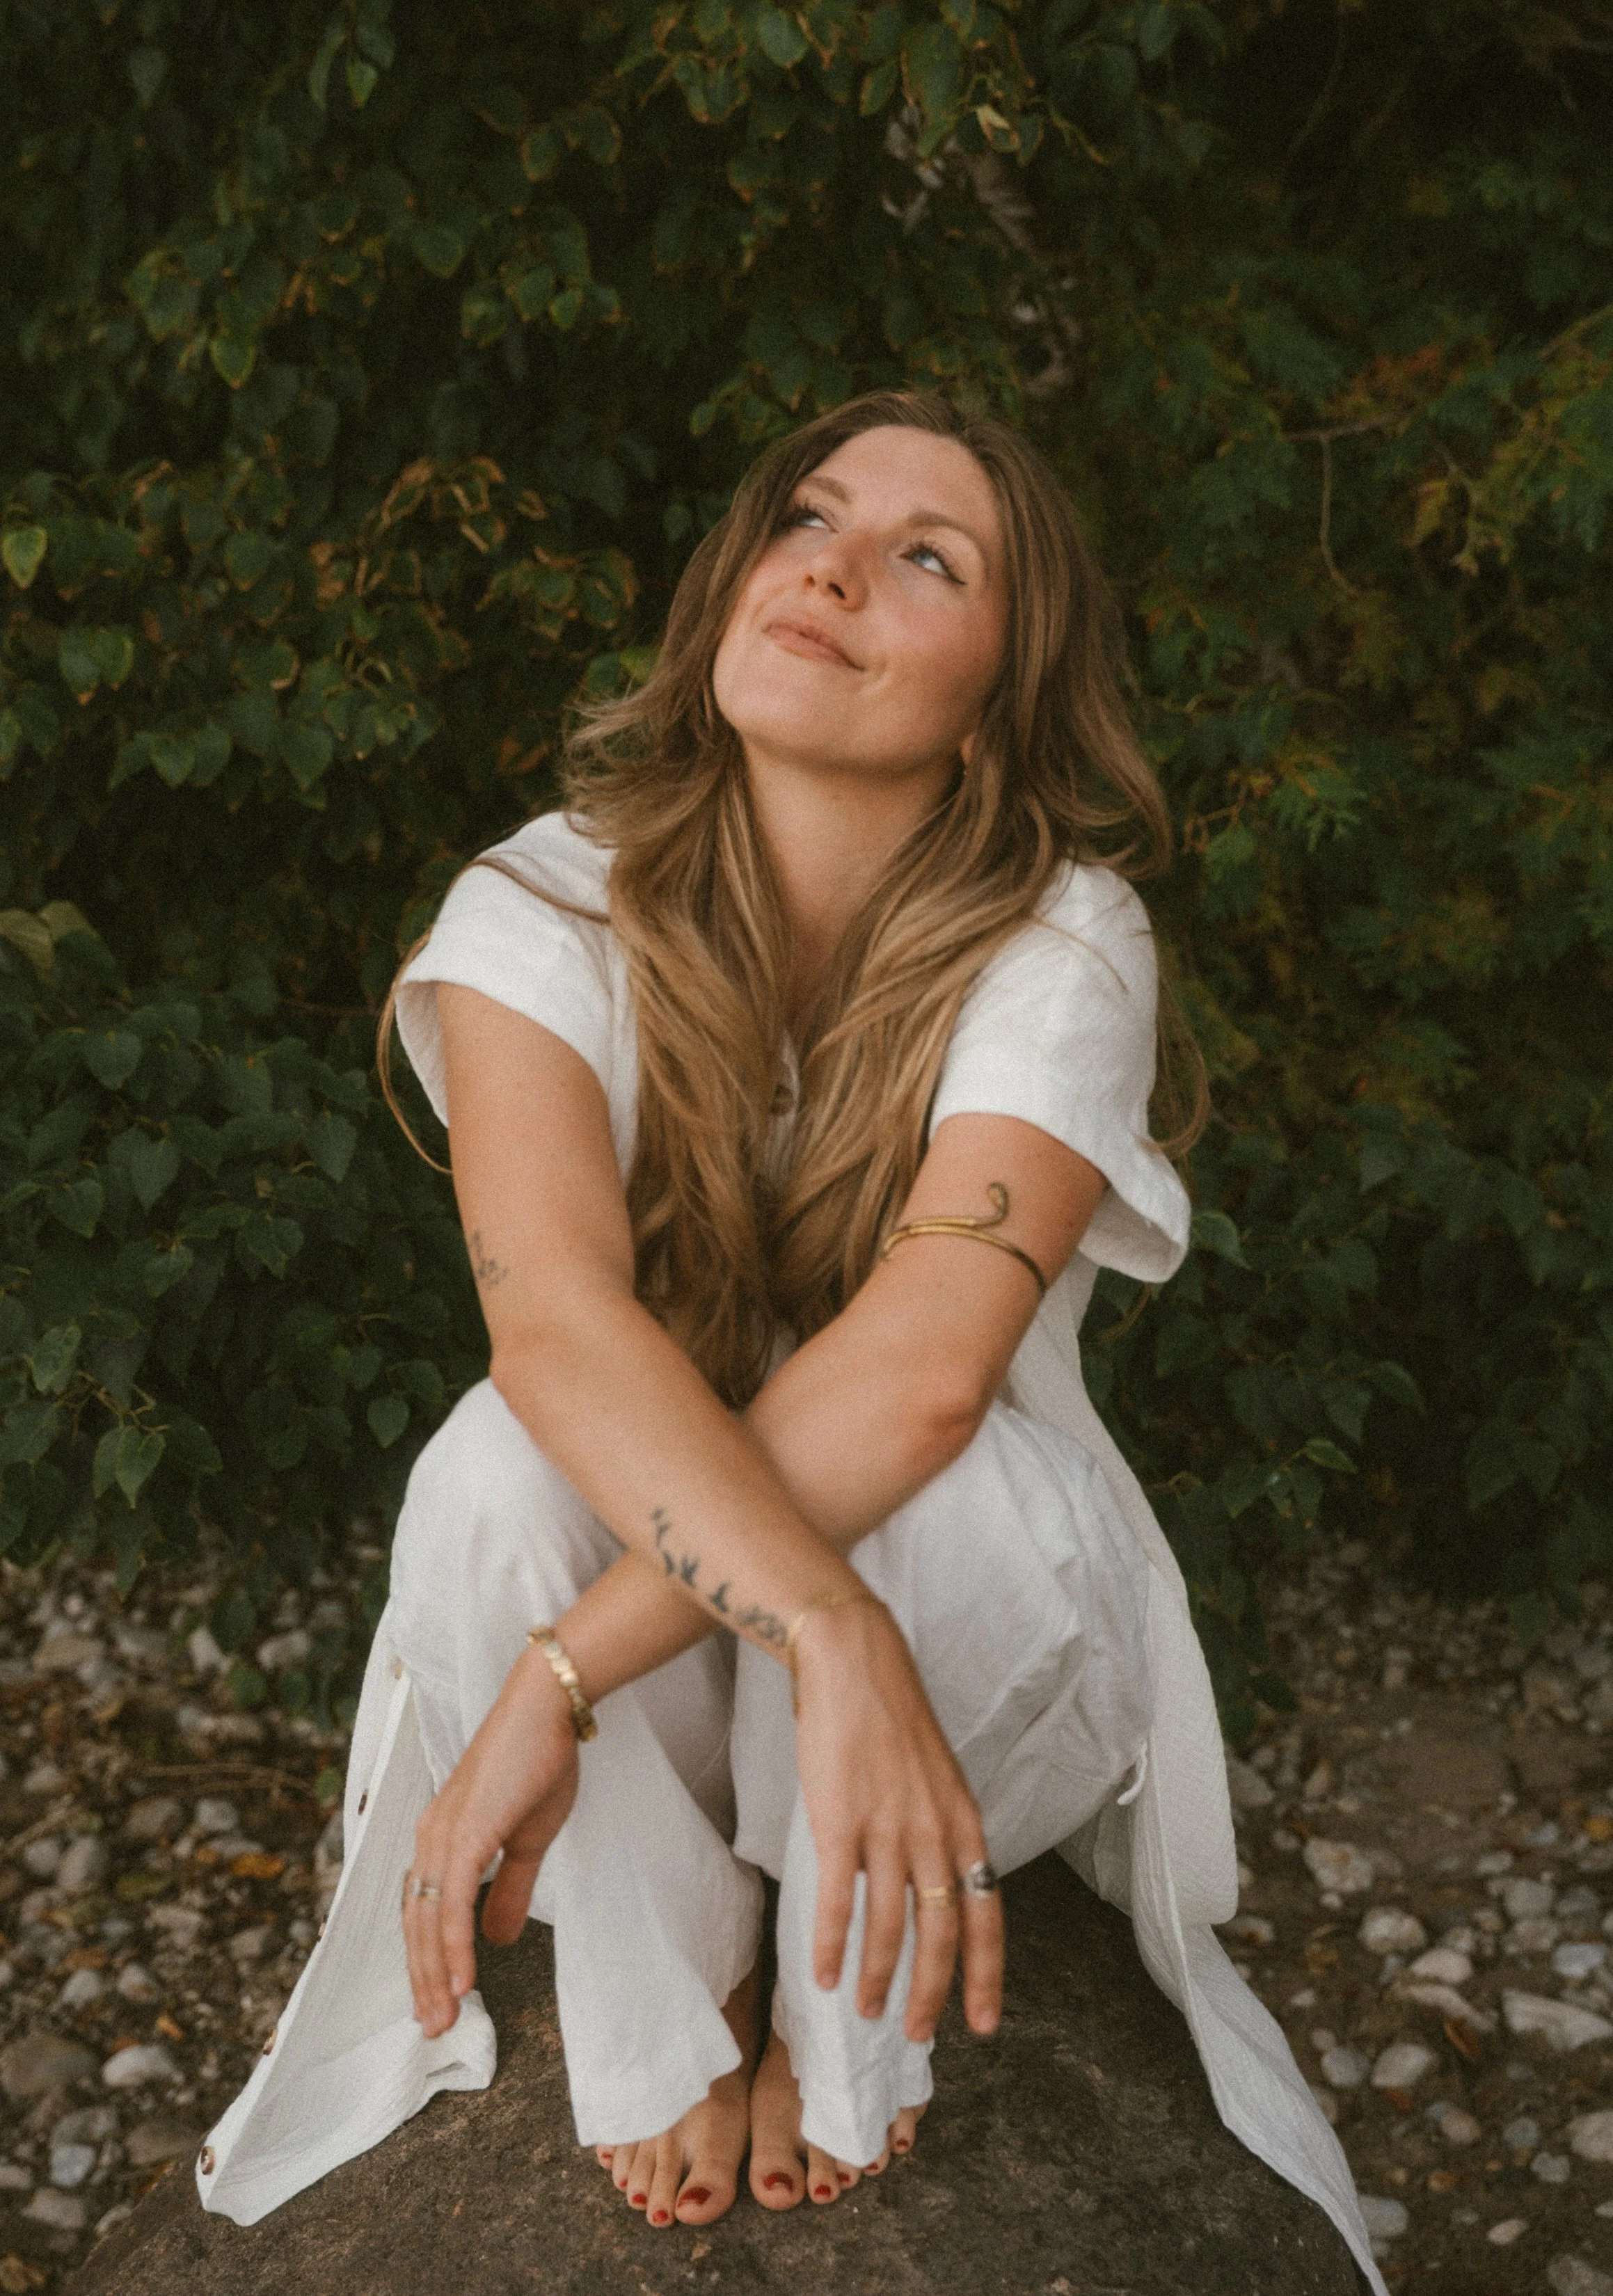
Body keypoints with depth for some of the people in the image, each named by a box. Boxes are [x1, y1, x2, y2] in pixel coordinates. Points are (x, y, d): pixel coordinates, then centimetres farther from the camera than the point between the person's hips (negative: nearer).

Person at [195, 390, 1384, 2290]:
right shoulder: (551, 904, -17)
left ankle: (850, 2043, -7)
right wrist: (833, 1635, -48)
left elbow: (923, 1361, -34)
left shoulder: (1067, 941, -19)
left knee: (980, 1485, -34)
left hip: (989, 1632, 0)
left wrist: (559, 1680, -39)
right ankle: (666, 2024, -7)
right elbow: (553, 1310, -34)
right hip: (633, 1533, 1)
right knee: (496, 1469, -31)